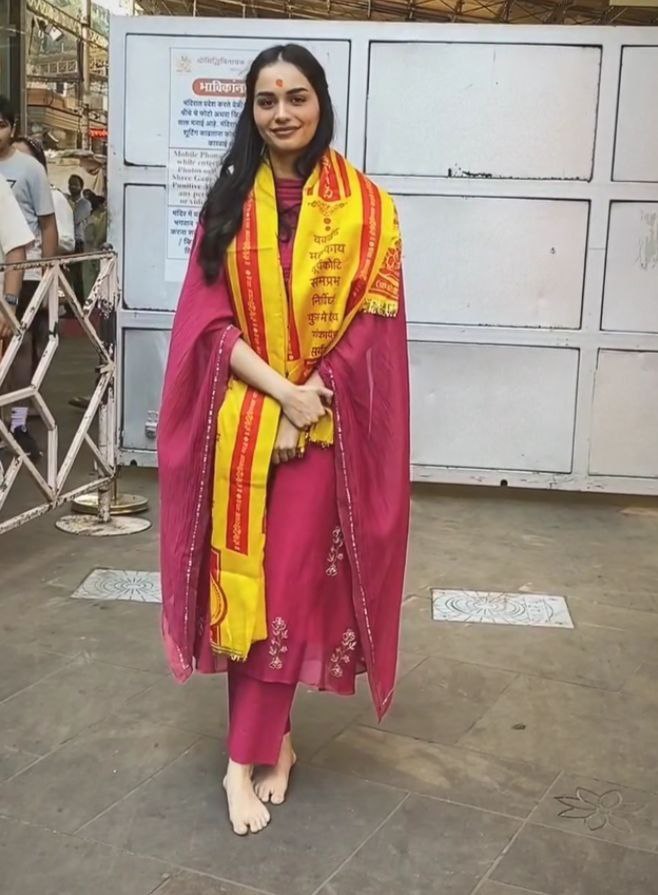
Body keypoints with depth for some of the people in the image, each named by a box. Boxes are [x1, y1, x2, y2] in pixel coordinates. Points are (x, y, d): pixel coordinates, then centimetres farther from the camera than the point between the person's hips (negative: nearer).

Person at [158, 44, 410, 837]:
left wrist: (308, 402, -13)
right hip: (238, 422, 2)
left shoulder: (364, 206, 0)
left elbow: (374, 323, -4)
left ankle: (247, 757, 10)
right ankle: (273, 739, 22)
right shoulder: (228, 202, 5)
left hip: (322, 427, -2)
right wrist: (281, 390, -14)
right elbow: (208, 316, -1)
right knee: (244, 581, 5)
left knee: (288, 583, -1)